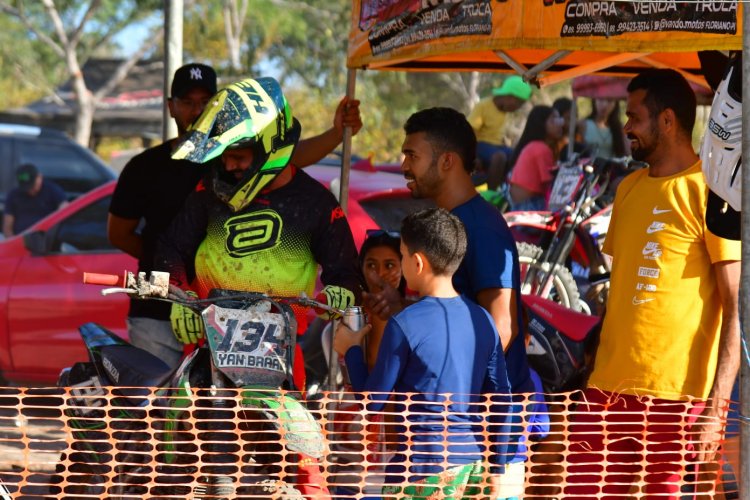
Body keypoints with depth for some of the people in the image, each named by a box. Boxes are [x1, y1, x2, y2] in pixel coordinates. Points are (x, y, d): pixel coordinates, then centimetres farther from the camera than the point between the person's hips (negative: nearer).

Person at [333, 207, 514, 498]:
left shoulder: (404, 325, -12)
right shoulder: (482, 320, 5)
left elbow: (373, 401, -5)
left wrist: (351, 351, 11)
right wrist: (496, 470, 15)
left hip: (425, 469, -6)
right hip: (474, 465, 6)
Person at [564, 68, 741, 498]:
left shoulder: (710, 192, -7)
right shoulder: (630, 188, 16)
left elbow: (736, 309, -11)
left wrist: (715, 408, -17)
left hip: (674, 394, -7)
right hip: (610, 383, 7)